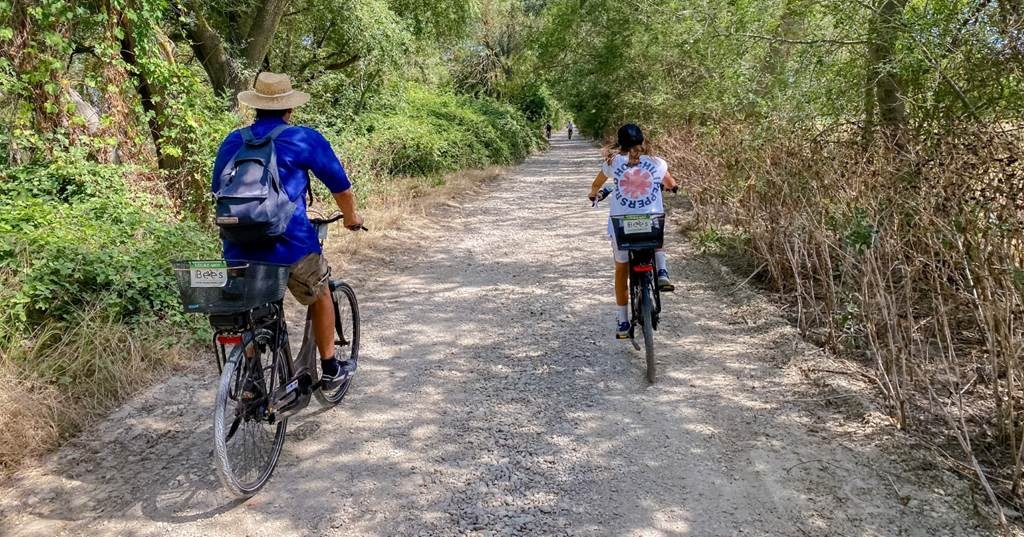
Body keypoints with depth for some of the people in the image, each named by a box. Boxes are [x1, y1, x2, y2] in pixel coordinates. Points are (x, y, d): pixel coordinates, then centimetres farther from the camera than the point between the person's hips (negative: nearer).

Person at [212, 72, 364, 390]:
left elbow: (218, 191, 24)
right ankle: (331, 370, 30)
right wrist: (351, 217, 25)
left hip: (238, 252, 4)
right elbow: (340, 187, 6)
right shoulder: (305, 139, -1)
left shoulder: (232, 142, 12)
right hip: (292, 247, -3)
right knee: (320, 296, 23)